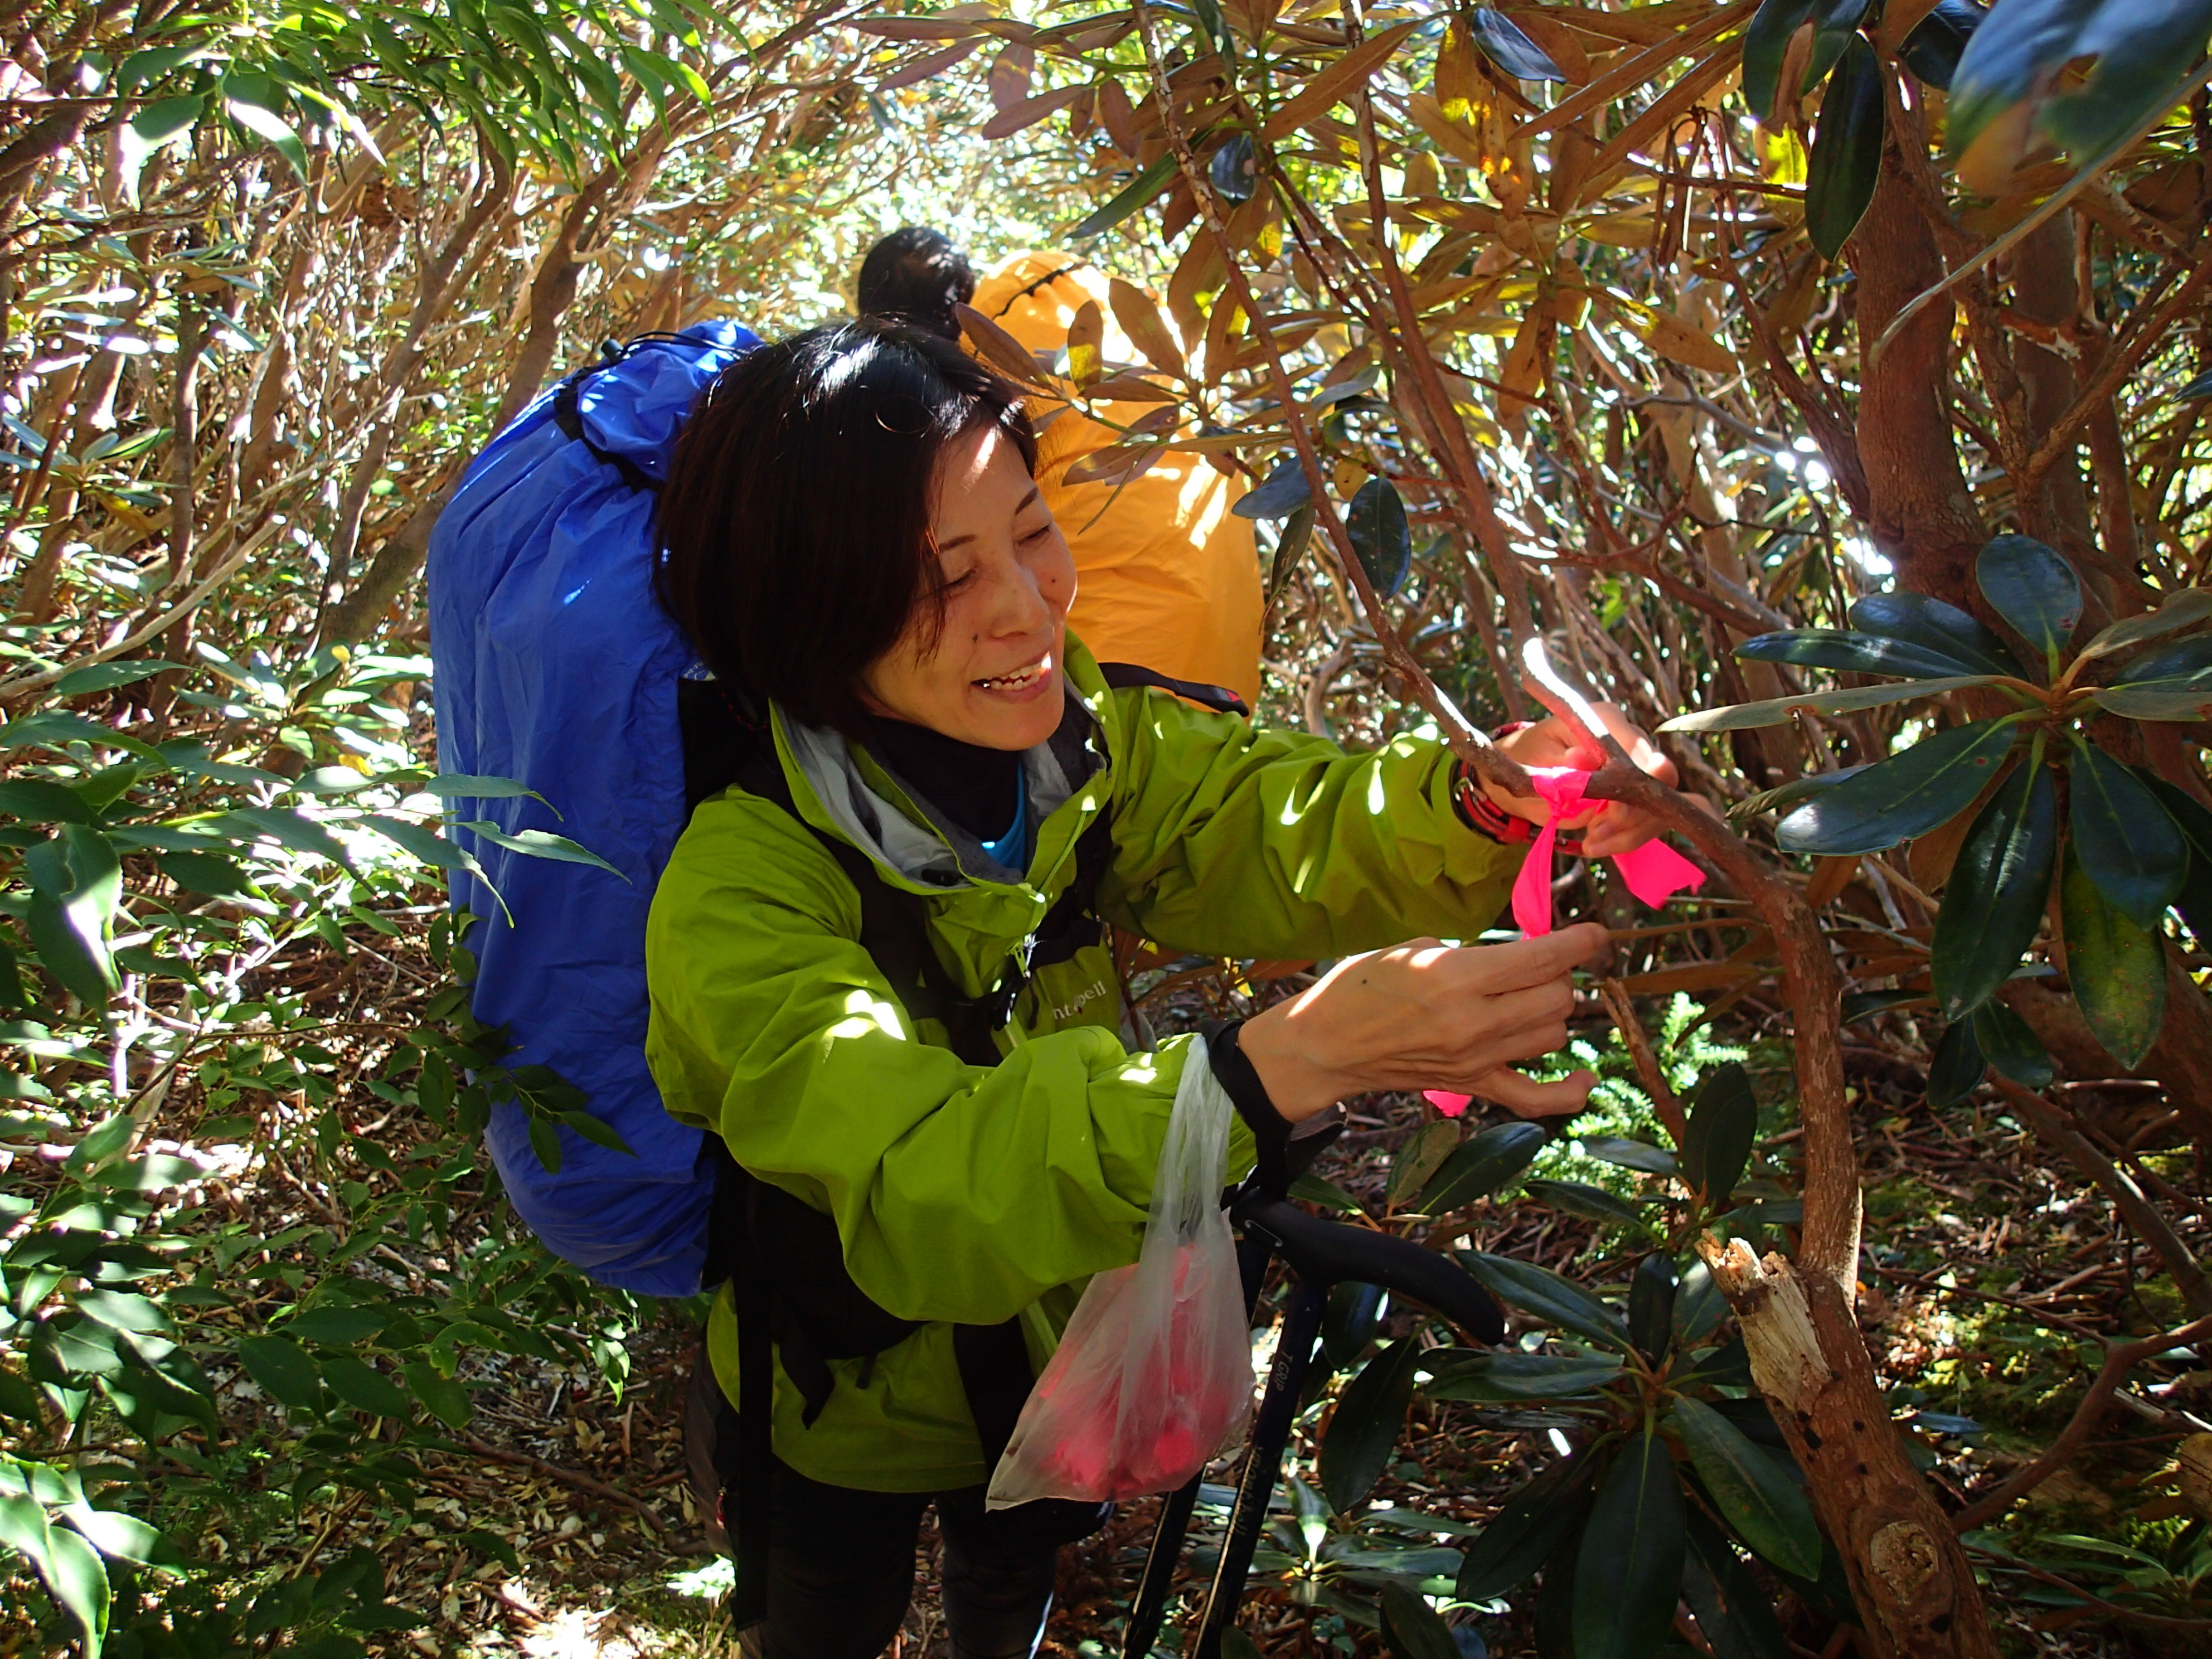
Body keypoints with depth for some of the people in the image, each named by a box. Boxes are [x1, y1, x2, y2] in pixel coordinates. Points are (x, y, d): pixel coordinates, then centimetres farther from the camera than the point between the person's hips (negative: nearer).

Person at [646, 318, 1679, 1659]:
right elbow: (917, 1189, -49)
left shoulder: (1067, 727, -19)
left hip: (1056, 1346, 5)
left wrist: (1493, 797, -47)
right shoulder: (741, 893, -38)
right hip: (857, 1415, -4)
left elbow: (1276, 836, -24)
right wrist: (1287, 1060, -61)